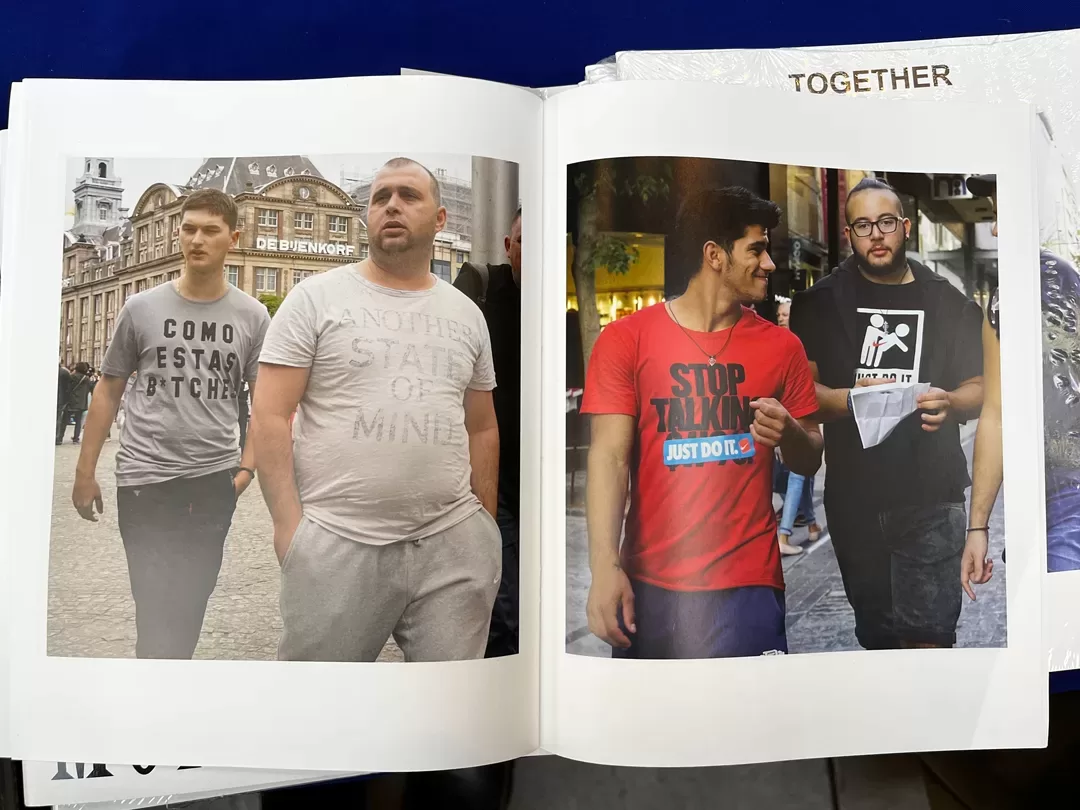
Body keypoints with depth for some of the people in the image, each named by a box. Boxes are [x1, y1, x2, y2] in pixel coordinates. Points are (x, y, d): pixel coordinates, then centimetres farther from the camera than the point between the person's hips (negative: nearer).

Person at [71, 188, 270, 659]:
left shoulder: (251, 316, 2)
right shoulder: (141, 308, 1)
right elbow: (108, 391, 7)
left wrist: (247, 465, -7)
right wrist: (85, 471, 6)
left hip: (214, 480, 1)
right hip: (144, 478, -1)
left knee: (190, 604, 14)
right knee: (156, 610, 0)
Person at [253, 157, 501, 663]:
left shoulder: (467, 314, 12)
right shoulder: (317, 297, 1)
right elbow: (269, 416, -4)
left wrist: (488, 523, 12)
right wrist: (288, 525, -10)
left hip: (454, 542, 3)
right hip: (336, 540, -3)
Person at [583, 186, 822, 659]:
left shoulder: (781, 346, 6)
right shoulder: (626, 339, -2)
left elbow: (810, 461, 12)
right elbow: (609, 456, -8)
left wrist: (790, 434, -12)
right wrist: (604, 566, -17)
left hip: (747, 584, 2)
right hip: (648, 582, -1)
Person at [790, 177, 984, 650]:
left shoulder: (949, 303, 7)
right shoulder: (820, 303, 4)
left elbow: (978, 390, 9)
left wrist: (949, 403, -14)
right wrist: (850, 399, -20)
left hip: (930, 497, -1)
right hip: (853, 498, 1)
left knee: (928, 634, -8)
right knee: (875, 629, 16)